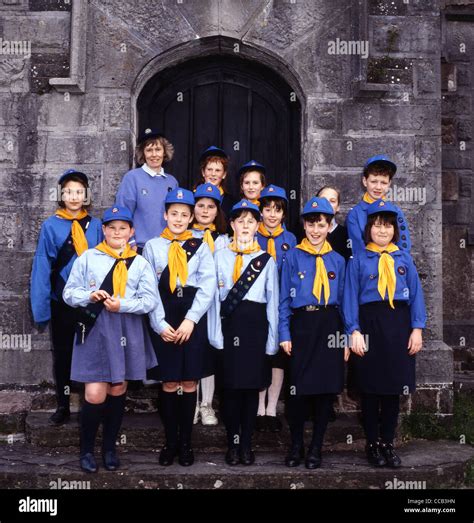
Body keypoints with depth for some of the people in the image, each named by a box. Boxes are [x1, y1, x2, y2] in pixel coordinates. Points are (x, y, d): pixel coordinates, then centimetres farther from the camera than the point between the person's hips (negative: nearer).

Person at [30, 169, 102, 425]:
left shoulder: (95, 225, 0)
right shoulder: (50, 226, -5)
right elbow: (42, 269, -6)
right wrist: (41, 307, -10)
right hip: (62, 302, -1)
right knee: (62, 354, 12)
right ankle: (63, 406, 26)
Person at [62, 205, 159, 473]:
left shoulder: (140, 263, 5)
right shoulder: (87, 258, 4)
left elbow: (151, 299, -3)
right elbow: (69, 293, 3)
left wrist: (122, 305, -18)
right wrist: (89, 296, -17)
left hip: (126, 332, 2)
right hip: (94, 330, -2)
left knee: (118, 390, 11)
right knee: (95, 394, -6)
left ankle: (110, 447, 27)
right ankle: (87, 449, 15)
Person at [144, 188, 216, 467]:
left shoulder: (201, 247, 6)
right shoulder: (152, 246, 6)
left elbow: (208, 287, -2)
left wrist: (190, 320, -12)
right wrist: (160, 324, -8)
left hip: (193, 320, 0)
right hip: (164, 321, 0)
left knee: (189, 383, 4)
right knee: (169, 383, 4)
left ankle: (186, 443, 16)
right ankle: (170, 442, 16)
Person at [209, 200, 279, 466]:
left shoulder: (267, 260, 8)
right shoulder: (221, 256, 5)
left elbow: (273, 302, 6)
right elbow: (215, 297, 1)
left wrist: (272, 340, 1)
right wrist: (215, 334, -7)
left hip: (255, 325, 1)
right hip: (230, 324, 0)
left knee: (252, 386, 5)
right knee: (231, 386, 3)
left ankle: (247, 444, 16)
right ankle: (233, 444, 15)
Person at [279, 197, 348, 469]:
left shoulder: (338, 260, 9)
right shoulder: (293, 257, 3)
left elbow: (344, 301, 11)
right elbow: (284, 299, 2)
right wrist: (284, 334, -5)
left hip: (330, 327, 2)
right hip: (302, 326, -2)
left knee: (327, 388, 5)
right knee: (298, 389, -1)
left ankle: (316, 447, 18)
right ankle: (296, 445, 18)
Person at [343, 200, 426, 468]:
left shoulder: (404, 258, 9)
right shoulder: (359, 260, 3)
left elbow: (416, 294, 6)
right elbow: (351, 297, -2)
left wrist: (417, 329, -3)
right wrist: (354, 332, -12)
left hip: (399, 325, 2)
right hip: (370, 324, -2)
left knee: (394, 387, 7)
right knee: (371, 388, 4)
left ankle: (387, 443, 20)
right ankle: (372, 444, 17)